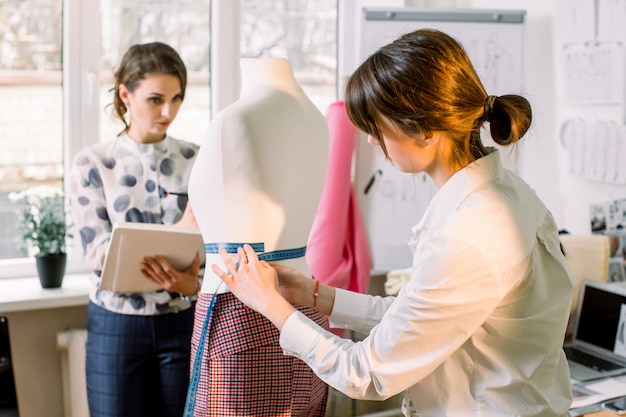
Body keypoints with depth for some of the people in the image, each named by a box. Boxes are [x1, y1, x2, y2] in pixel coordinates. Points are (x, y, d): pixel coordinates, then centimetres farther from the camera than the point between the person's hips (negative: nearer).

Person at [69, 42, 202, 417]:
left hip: (183, 321, 1)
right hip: (116, 325, -1)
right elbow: (96, 251, -12)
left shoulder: (196, 160, 1)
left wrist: (193, 283, -25)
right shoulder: (92, 163, -3)